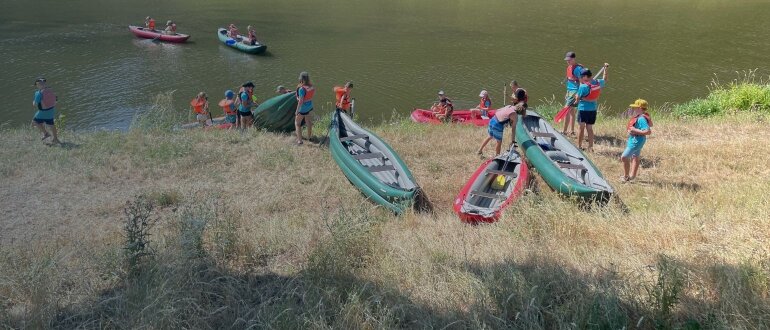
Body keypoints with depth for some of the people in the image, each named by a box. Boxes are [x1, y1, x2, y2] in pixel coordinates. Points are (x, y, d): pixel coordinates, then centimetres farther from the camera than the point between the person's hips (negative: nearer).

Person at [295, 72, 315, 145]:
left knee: (297, 123, 7)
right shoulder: (311, 86, -6)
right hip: (310, 105, 7)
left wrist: (297, 110, -18)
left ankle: (299, 140, 3)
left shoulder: (302, 89, -27)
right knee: (308, 121, 25)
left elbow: (300, 101, -27)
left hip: (303, 107, -7)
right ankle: (309, 137, 41)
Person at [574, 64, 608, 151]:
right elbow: (604, 79, 23)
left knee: (581, 127, 7)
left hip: (583, 108, -6)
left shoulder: (583, 86, -20)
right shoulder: (598, 82, 0)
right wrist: (605, 68, 34)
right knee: (589, 128, 14)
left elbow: (577, 98, -11)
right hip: (593, 109, 6)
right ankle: (590, 147, 17)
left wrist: (576, 101, 12)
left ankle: (579, 146, 14)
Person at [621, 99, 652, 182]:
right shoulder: (638, 117, 2)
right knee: (635, 157, 22)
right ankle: (632, 175, 36)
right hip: (633, 140, 11)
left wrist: (636, 131, -30)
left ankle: (626, 176, 3)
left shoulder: (641, 119, -26)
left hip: (636, 141, -11)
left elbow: (648, 131, -32)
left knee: (624, 157, -9)